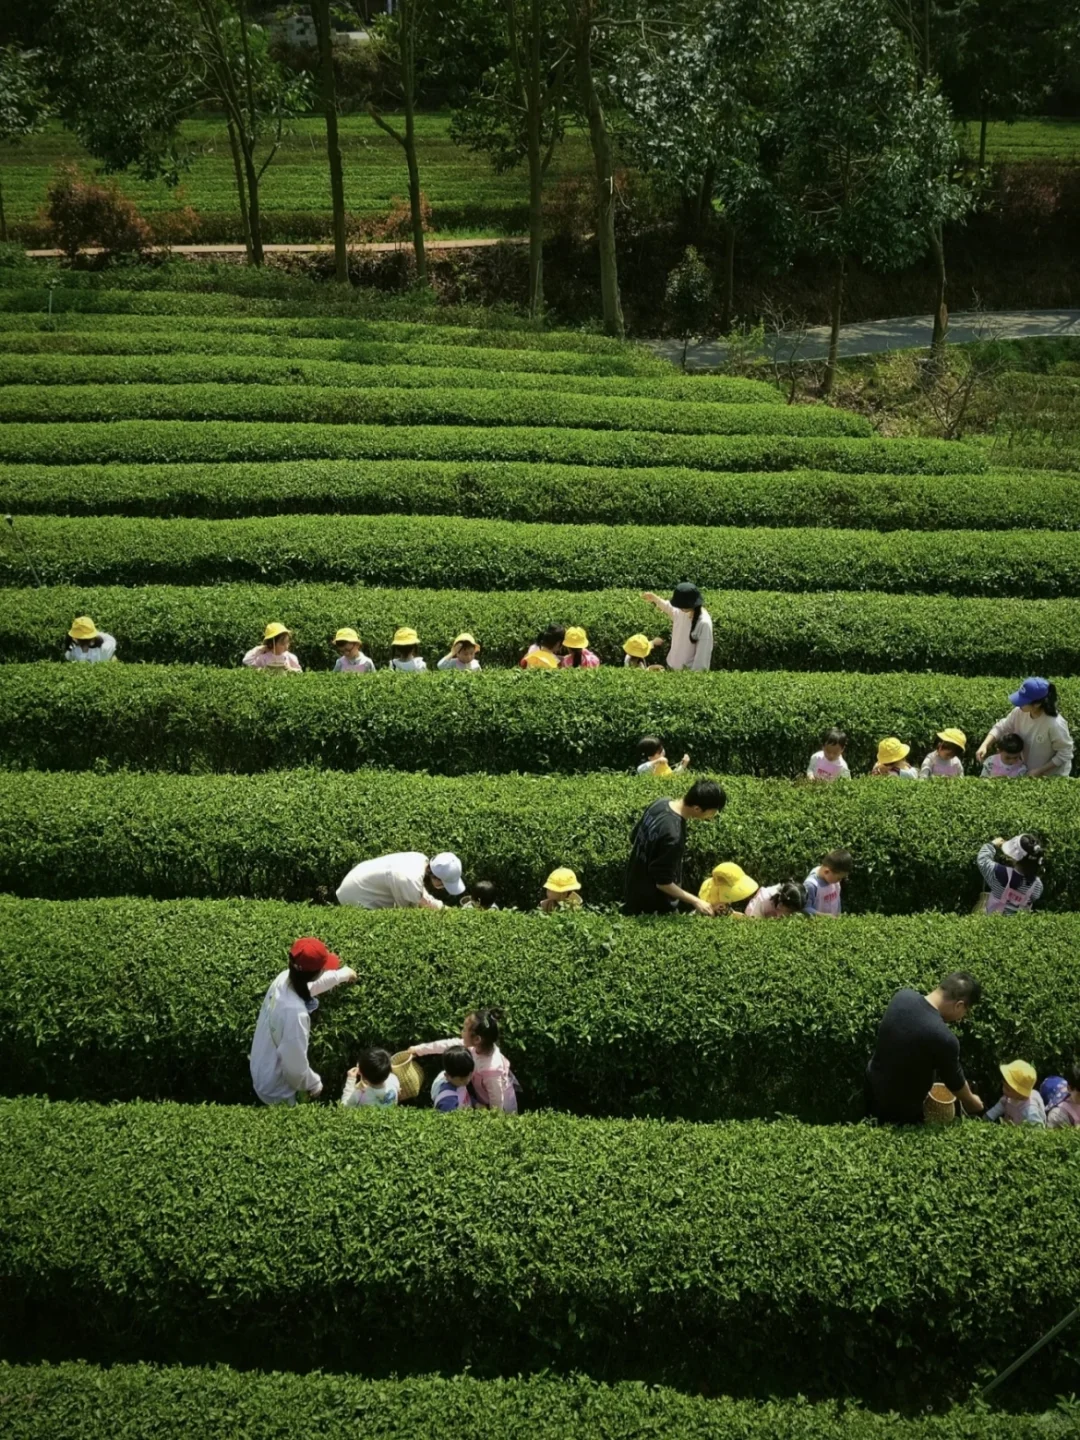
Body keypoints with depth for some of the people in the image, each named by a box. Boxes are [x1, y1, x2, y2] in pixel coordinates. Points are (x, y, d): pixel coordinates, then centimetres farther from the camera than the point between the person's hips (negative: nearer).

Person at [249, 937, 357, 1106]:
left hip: (262, 1071, 7)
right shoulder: (295, 1012, -42)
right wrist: (314, 1084, -11)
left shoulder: (284, 979, -17)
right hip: (276, 1090, -7)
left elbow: (310, 984, 10)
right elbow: (295, 1067, -32)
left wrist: (342, 974, 28)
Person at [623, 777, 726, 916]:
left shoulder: (659, 804, -8)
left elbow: (633, 842, 7)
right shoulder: (673, 835, -34)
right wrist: (696, 901, -15)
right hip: (652, 908, -8)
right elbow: (663, 882, -25)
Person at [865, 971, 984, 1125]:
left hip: (873, 1082, 6)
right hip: (901, 1106, -6)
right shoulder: (944, 1039, -34)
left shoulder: (902, 996, -15)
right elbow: (954, 1081, -14)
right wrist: (972, 1102, 8)